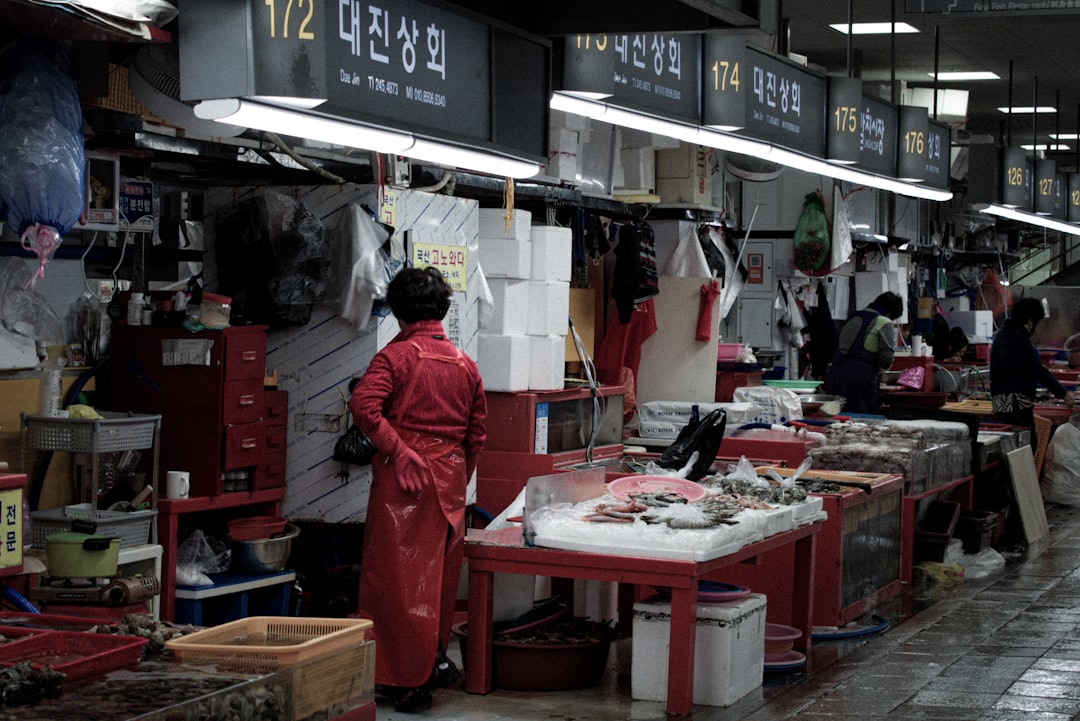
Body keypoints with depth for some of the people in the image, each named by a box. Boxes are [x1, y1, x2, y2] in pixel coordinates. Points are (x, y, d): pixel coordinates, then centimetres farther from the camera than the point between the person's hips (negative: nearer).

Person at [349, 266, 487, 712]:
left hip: (404, 477, -5)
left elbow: (363, 406, -22)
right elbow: (477, 434, 13)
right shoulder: (465, 364, 10)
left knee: (396, 573, 0)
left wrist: (398, 451, -15)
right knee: (439, 573, 15)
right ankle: (435, 656, 17)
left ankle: (408, 681, 1)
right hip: (450, 477, 5)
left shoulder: (396, 355, -6)